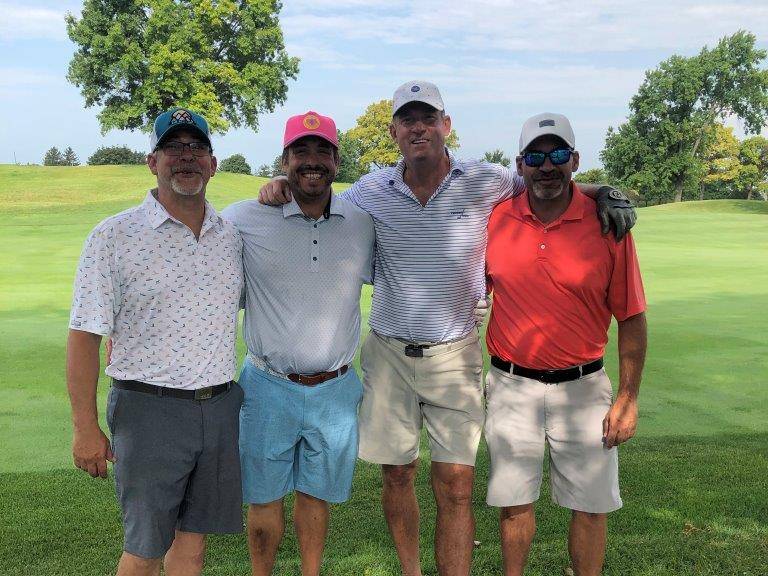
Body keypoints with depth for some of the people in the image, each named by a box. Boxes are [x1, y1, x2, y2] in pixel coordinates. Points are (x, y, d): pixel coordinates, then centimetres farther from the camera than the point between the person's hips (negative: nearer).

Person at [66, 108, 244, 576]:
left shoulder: (232, 236, 7)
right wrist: (86, 428, -10)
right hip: (150, 410, -4)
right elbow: (85, 336, -9)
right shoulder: (115, 237, -7)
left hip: (220, 409, 4)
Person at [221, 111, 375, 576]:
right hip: (269, 387, -2)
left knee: (316, 493, 18)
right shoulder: (244, 219, -7)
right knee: (264, 497, 13)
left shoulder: (363, 223, 1)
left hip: (336, 390, 2)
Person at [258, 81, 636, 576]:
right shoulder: (372, 190, -1)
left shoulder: (486, 182, -5)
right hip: (389, 351, 2)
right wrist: (281, 191, -7)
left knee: (457, 484, -3)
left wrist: (603, 192, -8)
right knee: (397, 474, 12)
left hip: (455, 354, -1)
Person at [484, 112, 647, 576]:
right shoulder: (495, 219, -3)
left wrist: (628, 399, -5)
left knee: (590, 506, 10)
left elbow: (632, 319, -4)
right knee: (514, 503, 13)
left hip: (582, 387, -1)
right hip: (511, 385, 2)